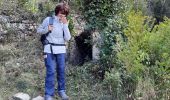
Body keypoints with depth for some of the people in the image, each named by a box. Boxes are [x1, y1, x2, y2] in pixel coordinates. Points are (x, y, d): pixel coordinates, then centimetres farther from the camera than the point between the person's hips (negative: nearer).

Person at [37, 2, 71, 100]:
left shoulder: (65, 23, 7)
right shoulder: (48, 20, -2)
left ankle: (62, 91, 24)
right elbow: (39, 30, 7)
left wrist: (65, 25, -10)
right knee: (51, 71, -8)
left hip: (61, 50, 4)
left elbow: (67, 38, -4)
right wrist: (47, 29, -12)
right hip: (50, 49, -3)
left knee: (61, 71, 8)